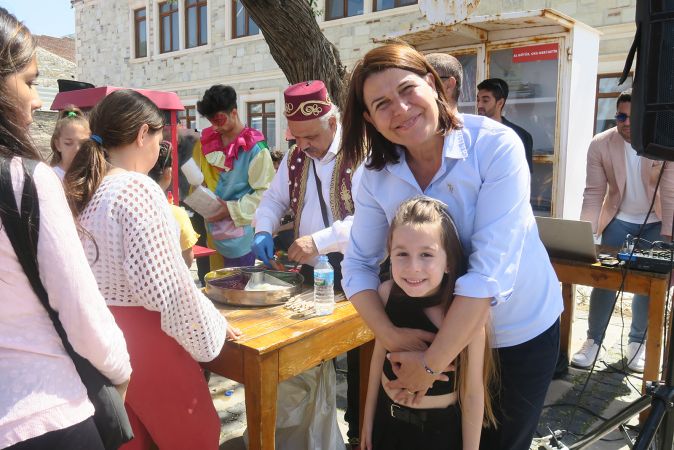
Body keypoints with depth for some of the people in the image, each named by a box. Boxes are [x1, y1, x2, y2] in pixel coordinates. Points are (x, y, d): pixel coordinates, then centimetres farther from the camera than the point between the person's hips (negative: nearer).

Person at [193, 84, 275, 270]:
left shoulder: (254, 148, -13)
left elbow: (265, 192, -15)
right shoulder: (207, 140, 6)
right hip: (215, 231, 6)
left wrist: (232, 209, -19)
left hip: (240, 235, -6)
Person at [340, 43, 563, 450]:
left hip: (522, 334, -3)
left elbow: (491, 268, -31)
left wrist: (431, 364, -27)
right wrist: (391, 336, -23)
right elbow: (358, 265, -7)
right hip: (441, 332, 3)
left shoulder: (496, 146, -25)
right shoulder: (377, 176, -12)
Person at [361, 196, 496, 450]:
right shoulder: (387, 293, -15)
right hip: (388, 417, 3)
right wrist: (368, 418, 8)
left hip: (442, 428, -3)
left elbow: (473, 394, -16)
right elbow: (380, 355, 0)